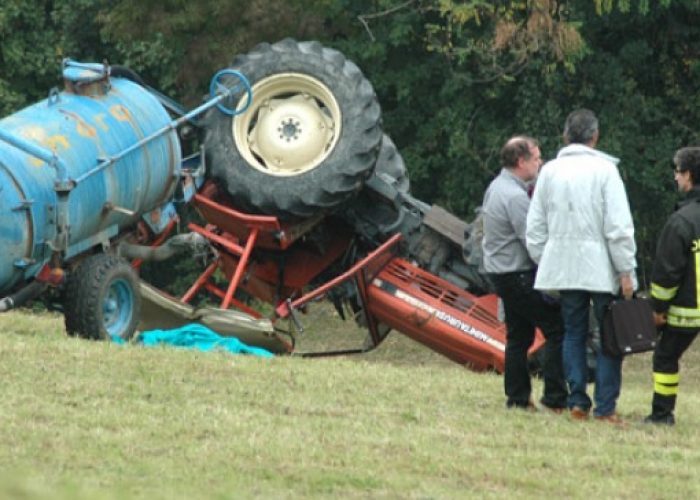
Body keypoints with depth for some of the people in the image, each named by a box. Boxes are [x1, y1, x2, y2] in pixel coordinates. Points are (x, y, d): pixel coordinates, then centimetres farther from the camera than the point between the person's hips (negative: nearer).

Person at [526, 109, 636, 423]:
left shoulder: (550, 171, 7)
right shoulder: (603, 170, -7)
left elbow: (535, 227, 11)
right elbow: (619, 226, -12)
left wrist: (543, 263, 20)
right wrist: (626, 270, -8)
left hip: (563, 267, 4)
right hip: (601, 268, -4)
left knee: (573, 334, 11)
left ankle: (577, 402, 7)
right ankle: (605, 406, -4)